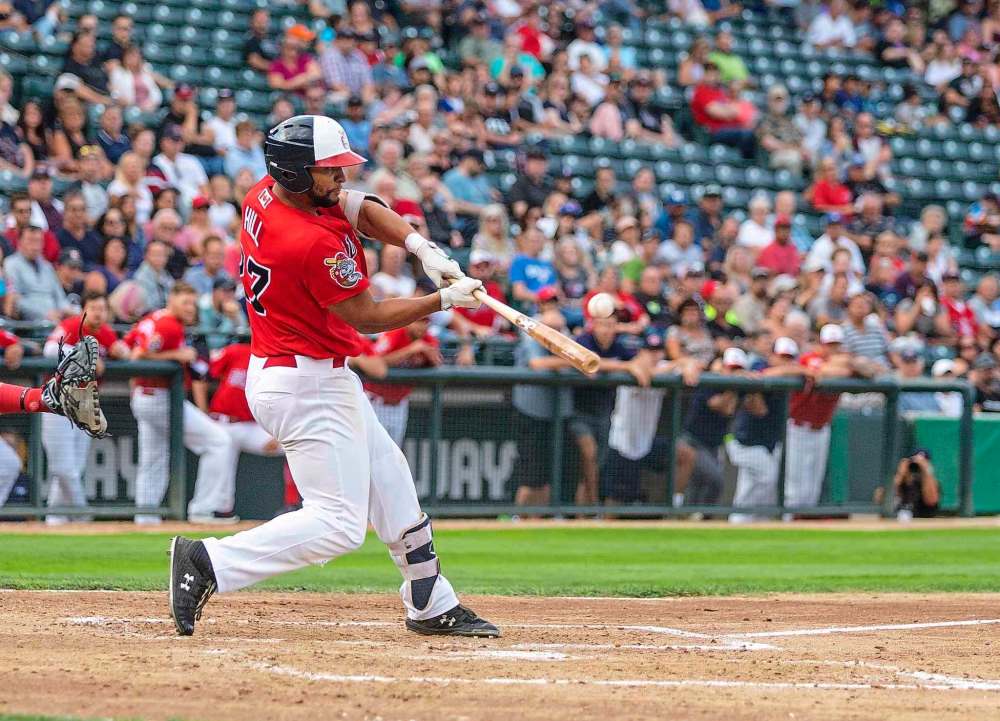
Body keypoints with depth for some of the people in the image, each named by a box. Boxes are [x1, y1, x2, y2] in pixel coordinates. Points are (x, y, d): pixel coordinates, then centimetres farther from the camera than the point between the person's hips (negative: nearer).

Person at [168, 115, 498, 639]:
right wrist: (445, 300, -11)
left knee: (390, 482, 20)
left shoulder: (263, 196, 0)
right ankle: (208, 563, -12)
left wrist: (419, 245, -9)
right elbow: (367, 317, -17)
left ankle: (432, 607, 29)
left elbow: (362, 208, 7)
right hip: (311, 388, -11)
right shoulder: (315, 243, -27)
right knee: (338, 524, -9)